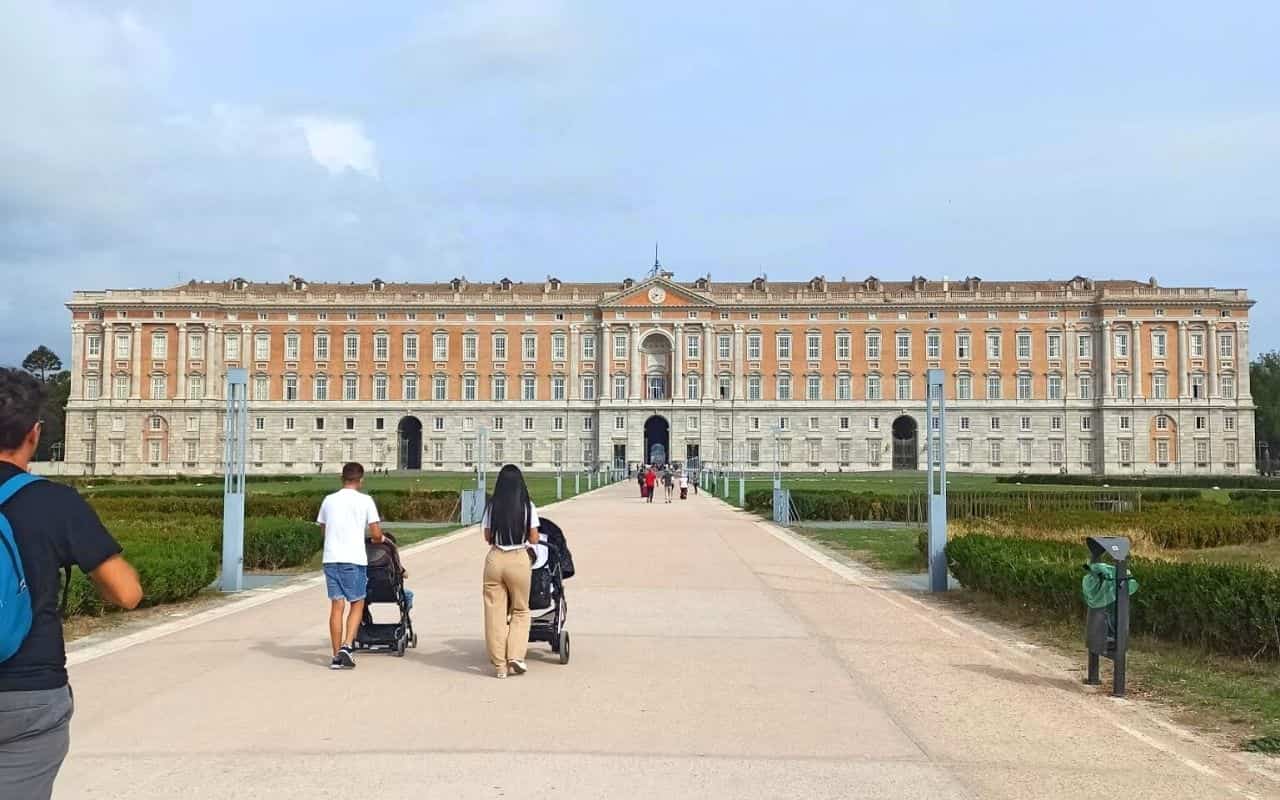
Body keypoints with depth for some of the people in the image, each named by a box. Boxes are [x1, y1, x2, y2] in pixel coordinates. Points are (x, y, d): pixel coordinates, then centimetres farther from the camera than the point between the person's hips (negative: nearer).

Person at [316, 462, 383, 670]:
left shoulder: (329, 500, 10)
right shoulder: (365, 500, -2)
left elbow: (322, 530, 19)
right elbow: (376, 534, -5)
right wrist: (379, 539, 17)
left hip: (331, 558, 4)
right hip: (354, 559, -4)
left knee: (336, 606, 6)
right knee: (357, 604, 9)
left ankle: (337, 656, 7)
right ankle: (346, 646, -6)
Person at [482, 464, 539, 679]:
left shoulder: (492, 506, 0)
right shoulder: (528, 507, -4)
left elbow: (487, 537, 7)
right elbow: (534, 539, 0)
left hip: (495, 559, 1)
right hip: (519, 559, -1)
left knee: (495, 611, 7)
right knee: (520, 610, 15)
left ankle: (499, 664, 10)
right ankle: (516, 656, 2)